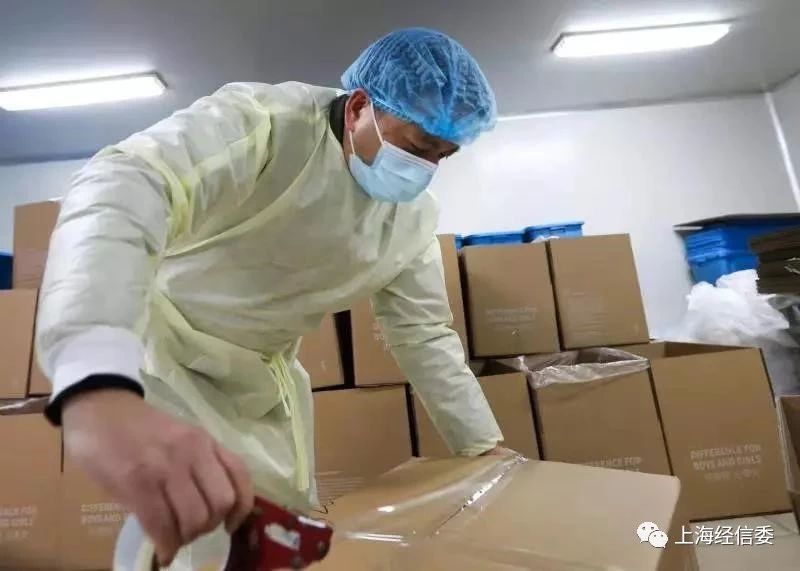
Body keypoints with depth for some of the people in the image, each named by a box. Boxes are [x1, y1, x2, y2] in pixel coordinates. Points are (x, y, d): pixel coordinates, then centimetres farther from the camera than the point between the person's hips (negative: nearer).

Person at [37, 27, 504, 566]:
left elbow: (424, 333, -2)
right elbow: (120, 188, -43)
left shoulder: (415, 217, -8)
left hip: (264, 373, 5)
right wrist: (100, 389, -61)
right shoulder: (261, 119, -27)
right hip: (160, 351, -4)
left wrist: (487, 447, -2)